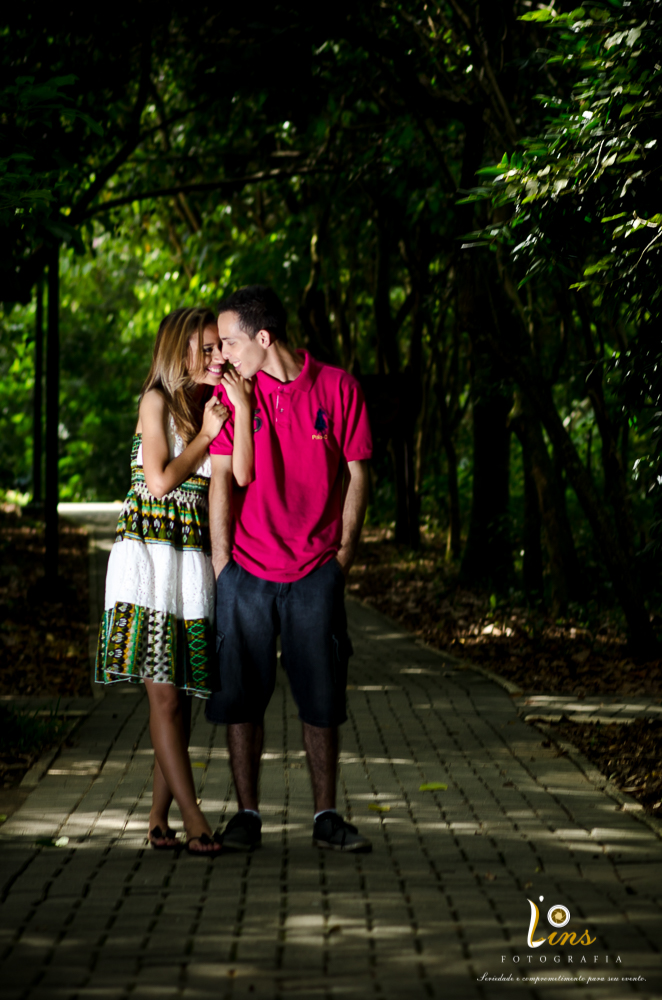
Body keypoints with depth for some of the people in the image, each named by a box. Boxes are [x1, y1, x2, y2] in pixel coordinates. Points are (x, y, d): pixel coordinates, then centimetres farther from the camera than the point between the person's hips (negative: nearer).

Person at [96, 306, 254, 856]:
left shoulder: (213, 406, 15)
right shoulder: (157, 401, 0)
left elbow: (240, 475, -1)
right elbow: (160, 482, -9)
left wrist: (241, 409, -4)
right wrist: (205, 436, -1)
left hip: (193, 557, 6)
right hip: (149, 549, -6)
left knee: (179, 695, 3)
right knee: (164, 693, -8)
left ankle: (159, 819, 8)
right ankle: (195, 822, -11)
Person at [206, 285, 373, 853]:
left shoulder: (337, 388, -1)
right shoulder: (233, 392, 1)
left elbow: (356, 474, 4)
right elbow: (222, 478, 0)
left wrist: (343, 554, 1)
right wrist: (221, 561, -3)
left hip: (316, 573, -1)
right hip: (247, 570, 1)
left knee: (322, 698, 3)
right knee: (240, 695, 1)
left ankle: (326, 817, 13)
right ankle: (247, 815, 11)